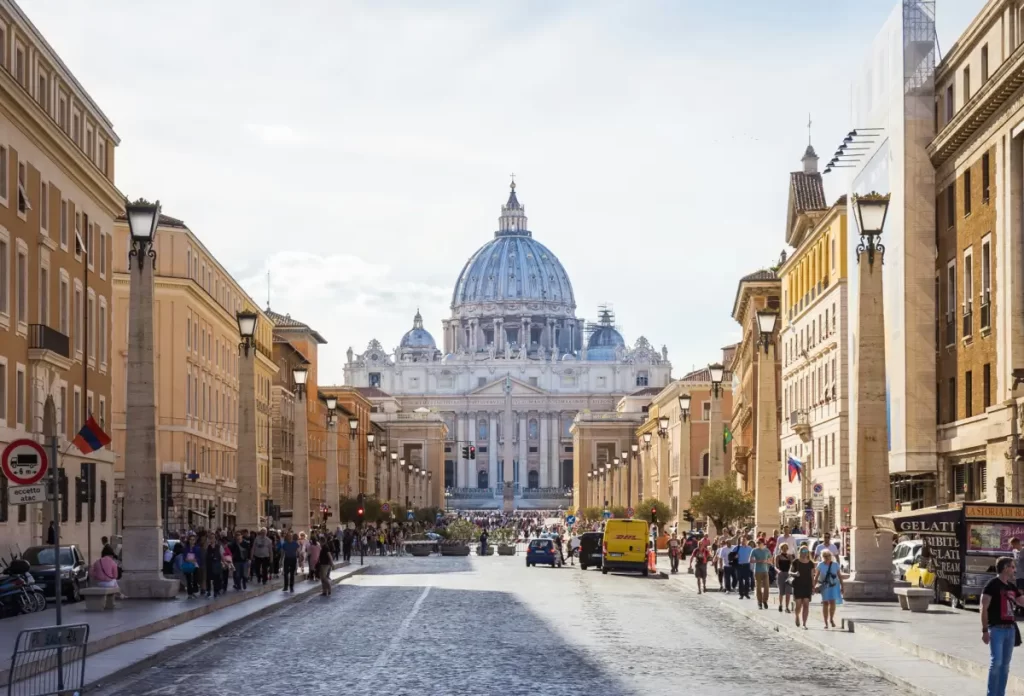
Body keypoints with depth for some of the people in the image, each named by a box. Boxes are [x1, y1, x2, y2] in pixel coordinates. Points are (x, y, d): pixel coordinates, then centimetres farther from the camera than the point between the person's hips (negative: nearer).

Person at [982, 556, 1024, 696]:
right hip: (997, 628, -7)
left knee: (1005, 664, 9)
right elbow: (984, 608, -12)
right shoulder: (992, 584, -8)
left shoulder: (1012, 586, 14)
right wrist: (985, 630, -17)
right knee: (996, 662, -11)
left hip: (1010, 628, 7)